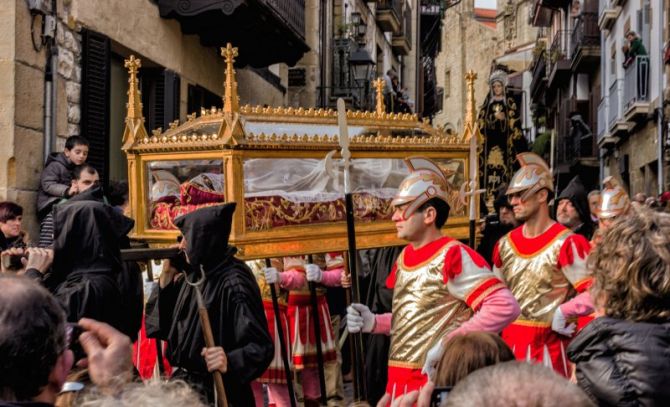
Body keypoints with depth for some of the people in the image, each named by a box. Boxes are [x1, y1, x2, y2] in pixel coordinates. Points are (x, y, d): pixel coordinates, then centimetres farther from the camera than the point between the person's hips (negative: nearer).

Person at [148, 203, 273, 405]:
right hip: (184, 384, 7)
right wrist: (167, 274, 0)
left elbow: (262, 347, -25)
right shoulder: (193, 275, 3)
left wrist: (229, 362, -42)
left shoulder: (234, 283, -20)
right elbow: (163, 326, 7)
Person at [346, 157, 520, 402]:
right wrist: (373, 322, 3)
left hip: (437, 381, -7)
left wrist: (447, 343, -24)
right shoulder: (404, 257, 9)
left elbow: (505, 307, -24)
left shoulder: (453, 257, -15)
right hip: (399, 381, 7)